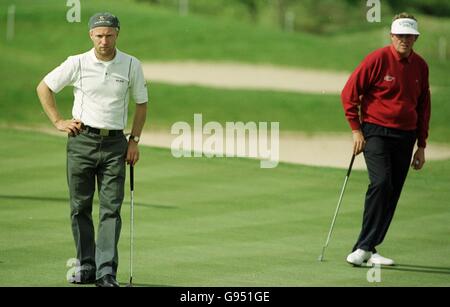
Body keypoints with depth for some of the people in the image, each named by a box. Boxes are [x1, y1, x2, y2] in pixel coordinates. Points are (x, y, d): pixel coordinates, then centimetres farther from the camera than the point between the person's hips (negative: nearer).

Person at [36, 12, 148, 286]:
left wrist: (134, 140, 5)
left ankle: (106, 271, -11)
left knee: (111, 209, -7)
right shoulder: (77, 63, -2)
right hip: (82, 141, 0)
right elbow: (44, 87, 9)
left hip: (114, 143, 0)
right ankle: (86, 266, 14)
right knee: (80, 207, 4)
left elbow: (141, 103, 12)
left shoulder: (132, 65, 1)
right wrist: (58, 121, 2)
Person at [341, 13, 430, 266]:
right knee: (381, 182, -22)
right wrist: (356, 129, -6)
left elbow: (423, 106, 17)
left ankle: (367, 248, 10)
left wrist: (421, 145, 15)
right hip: (376, 131, -5)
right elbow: (349, 93, -4)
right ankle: (365, 247, -19)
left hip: (405, 137, 5)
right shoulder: (378, 59, -7)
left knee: (392, 194, 2)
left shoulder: (420, 66, 8)